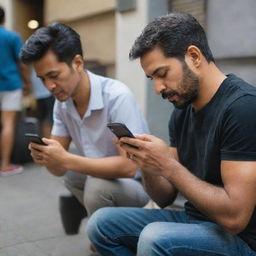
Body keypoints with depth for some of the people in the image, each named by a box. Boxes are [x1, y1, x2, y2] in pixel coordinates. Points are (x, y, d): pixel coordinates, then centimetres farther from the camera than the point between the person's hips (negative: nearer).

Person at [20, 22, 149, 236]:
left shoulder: (117, 96, -26)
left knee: (97, 184, -29)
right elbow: (60, 169, -2)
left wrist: (67, 160, -36)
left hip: (138, 182, -8)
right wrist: (46, 157, -25)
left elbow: (128, 167, -32)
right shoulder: (62, 103, -4)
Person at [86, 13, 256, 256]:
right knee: (102, 222, 0)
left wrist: (167, 165, -22)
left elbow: (234, 217, -25)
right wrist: (146, 162, -11)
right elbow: (164, 198, 8)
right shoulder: (181, 112, 5)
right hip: (194, 220, 8)